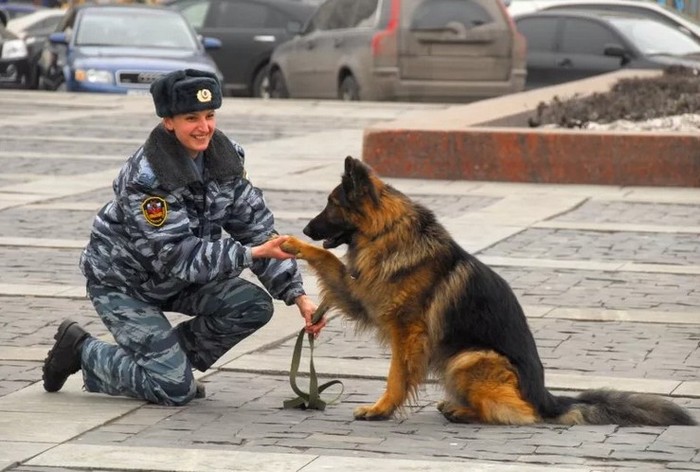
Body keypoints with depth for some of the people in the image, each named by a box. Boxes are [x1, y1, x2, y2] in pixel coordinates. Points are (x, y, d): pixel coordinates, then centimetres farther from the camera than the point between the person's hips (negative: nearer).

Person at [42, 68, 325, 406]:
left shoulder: (223, 157, -9)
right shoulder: (145, 176, -29)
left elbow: (257, 227, -7)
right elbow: (178, 255, -32)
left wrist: (297, 295, -15)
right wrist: (254, 253, -38)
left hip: (179, 278, 7)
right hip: (122, 281, -7)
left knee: (255, 307, -15)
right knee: (176, 390, -15)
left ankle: (176, 359, 7)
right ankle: (82, 350, 8)